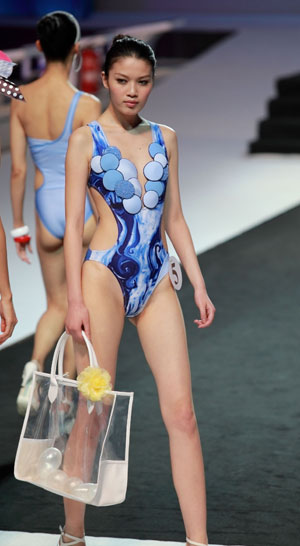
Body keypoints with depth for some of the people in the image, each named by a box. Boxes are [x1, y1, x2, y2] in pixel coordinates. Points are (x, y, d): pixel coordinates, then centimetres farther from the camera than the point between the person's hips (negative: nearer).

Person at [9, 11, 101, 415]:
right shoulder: (86, 105, -17)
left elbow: (17, 171, 0)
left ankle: (34, 367, -7)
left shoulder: (21, 99, -4)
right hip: (84, 212, -4)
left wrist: (18, 225, 11)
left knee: (57, 304, 19)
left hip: (46, 211, 4)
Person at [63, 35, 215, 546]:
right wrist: (75, 300, -10)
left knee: (182, 413, -3)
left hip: (157, 281, 4)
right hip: (105, 274, -4)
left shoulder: (164, 138, 13)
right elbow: (73, 223, -3)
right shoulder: (86, 139, 0)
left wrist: (199, 285, 10)